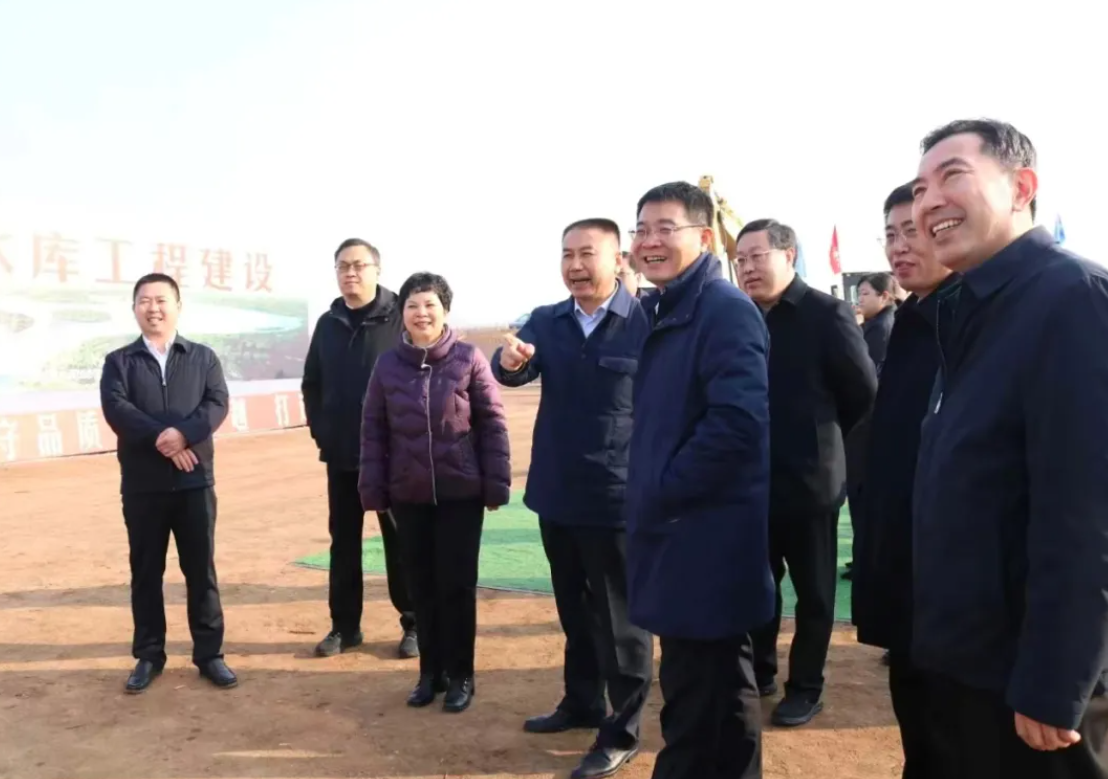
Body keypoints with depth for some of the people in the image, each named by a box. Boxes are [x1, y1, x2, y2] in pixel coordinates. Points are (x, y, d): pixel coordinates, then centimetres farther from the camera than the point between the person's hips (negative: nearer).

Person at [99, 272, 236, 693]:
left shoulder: (203, 357, 7)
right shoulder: (119, 361, 6)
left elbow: (218, 404, -6)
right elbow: (115, 409, -9)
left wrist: (184, 433, -23)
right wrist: (160, 439, -21)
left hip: (195, 481, 0)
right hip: (142, 484, 1)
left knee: (201, 570, 4)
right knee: (145, 572, 8)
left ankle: (209, 653, 14)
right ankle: (149, 655, 21)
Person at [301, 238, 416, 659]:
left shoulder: (400, 317, -6)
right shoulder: (328, 324, 9)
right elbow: (311, 384, 17)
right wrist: (319, 431, 7)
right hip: (340, 454, 5)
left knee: (400, 541, 5)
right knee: (343, 541, 11)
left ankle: (413, 624, 17)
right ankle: (344, 625, 23)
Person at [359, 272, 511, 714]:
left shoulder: (469, 359, -5)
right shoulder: (388, 365, 2)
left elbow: (493, 424, -5)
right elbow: (373, 431, 4)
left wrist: (496, 485, -7)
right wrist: (373, 490, 1)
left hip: (461, 493, -2)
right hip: (408, 495, 3)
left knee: (457, 585, 5)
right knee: (423, 585, 12)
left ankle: (460, 676, 21)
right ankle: (430, 672, 27)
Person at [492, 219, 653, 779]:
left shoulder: (649, 323, -11)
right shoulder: (545, 322, 3)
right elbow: (514, 374, -11)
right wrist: (510, 360, -33)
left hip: (619, 498, -5)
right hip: (556, 495, 5)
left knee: (620, 618, 8)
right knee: (573, 608, 21)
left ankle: (621, 733, 24)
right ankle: (582, 702, 41)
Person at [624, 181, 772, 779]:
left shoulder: (725, 309, -15)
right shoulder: (658, 310, 13)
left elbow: (739, 421, -27)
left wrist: (662, 493, -18)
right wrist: (650, 497, 8)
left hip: (708, 533, -9)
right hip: (675, 528, 9)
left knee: (703, 698, 5)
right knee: (704, 686, 23)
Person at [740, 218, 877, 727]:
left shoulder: (827, 314, -10)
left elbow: (863, 390, -6)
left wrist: (822, 434, 3)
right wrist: (785, 433, 3)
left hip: (809, 477, -4)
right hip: (753, 479, 5)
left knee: (813, 591, 11)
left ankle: (805, 687, 27)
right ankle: (759, 672, 33)